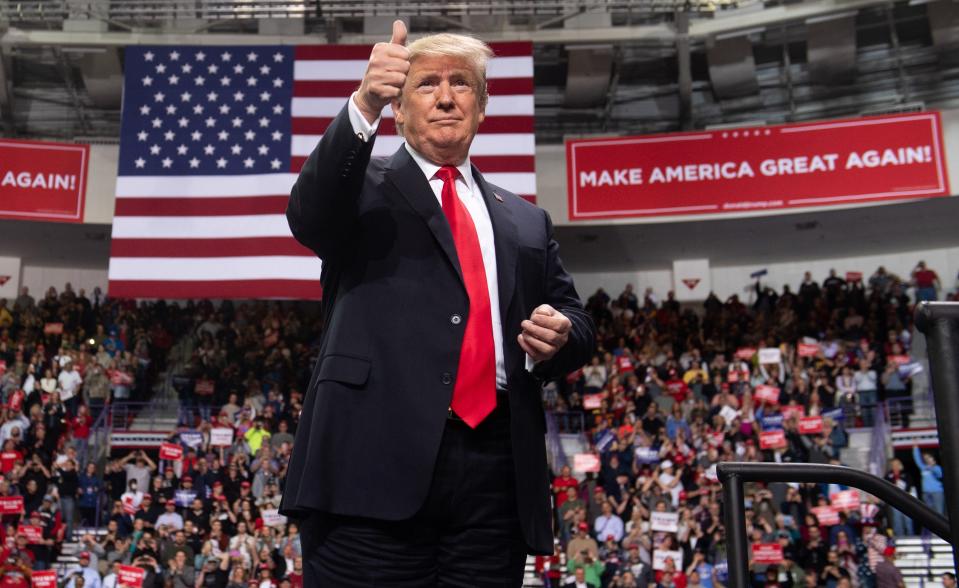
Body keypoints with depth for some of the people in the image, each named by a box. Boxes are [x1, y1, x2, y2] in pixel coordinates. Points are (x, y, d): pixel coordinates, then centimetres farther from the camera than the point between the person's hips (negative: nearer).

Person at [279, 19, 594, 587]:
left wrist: (559, 336, -5)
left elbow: (576, 322, 20)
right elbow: (308, 215, -13)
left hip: (496, 473, 4)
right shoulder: (365, 190, 10)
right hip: (377, 461, -3)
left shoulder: (526, 221, 21)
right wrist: (364, 107, -28)